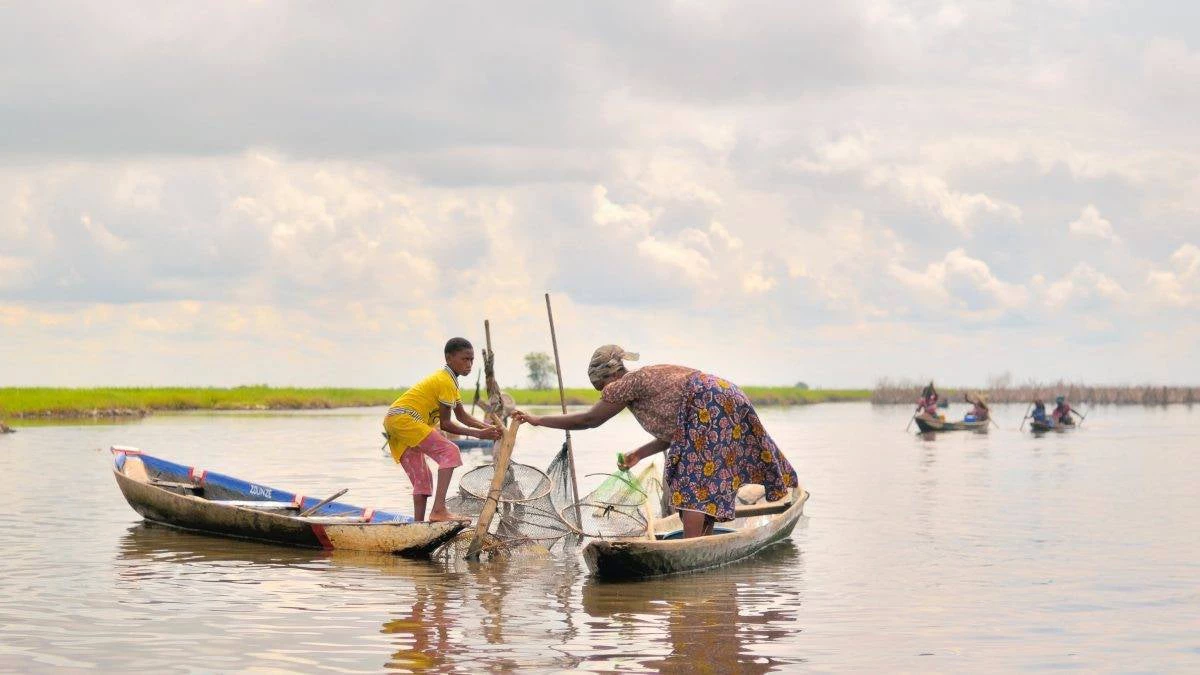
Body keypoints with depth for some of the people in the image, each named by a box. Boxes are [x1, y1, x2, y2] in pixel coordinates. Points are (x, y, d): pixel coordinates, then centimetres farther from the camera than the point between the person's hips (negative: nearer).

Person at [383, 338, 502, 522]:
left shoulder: (449, 380, 22)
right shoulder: (446, 382, -11)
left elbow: (462, 416, 23)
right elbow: (445, 424, -9)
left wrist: (489, 428, 9)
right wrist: (479, 434, -9)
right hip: (403, 418, -11)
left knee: (422, 478, 11)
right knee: (450, 452, -18)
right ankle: (439, 510, -28)